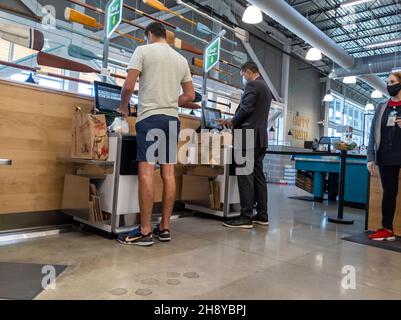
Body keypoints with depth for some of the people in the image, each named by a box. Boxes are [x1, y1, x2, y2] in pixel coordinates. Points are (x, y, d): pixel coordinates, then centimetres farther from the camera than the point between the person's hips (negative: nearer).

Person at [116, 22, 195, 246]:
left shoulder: (143, 51, 3)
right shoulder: (181, 59, 18)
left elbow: (129, 86, -5)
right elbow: (190, 95, 16)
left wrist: (123, 106, 13)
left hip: (150, 117, -5)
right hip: (172, 119, 6)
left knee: (146, 171, -8)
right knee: (169, 173, 4)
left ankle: (145, 232, -6)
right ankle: (165, 228, 10)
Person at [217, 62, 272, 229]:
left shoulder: (252, 85, -6)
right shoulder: (265, 87, 23)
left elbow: (245, 109, -17)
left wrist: (232, 123, 0)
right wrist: (232, 121, 21)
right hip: (260, 137, 10)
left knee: (245, 176, -9)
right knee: (258, 175, 10)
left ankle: (246, 217, -8)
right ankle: (262, 215, 14)